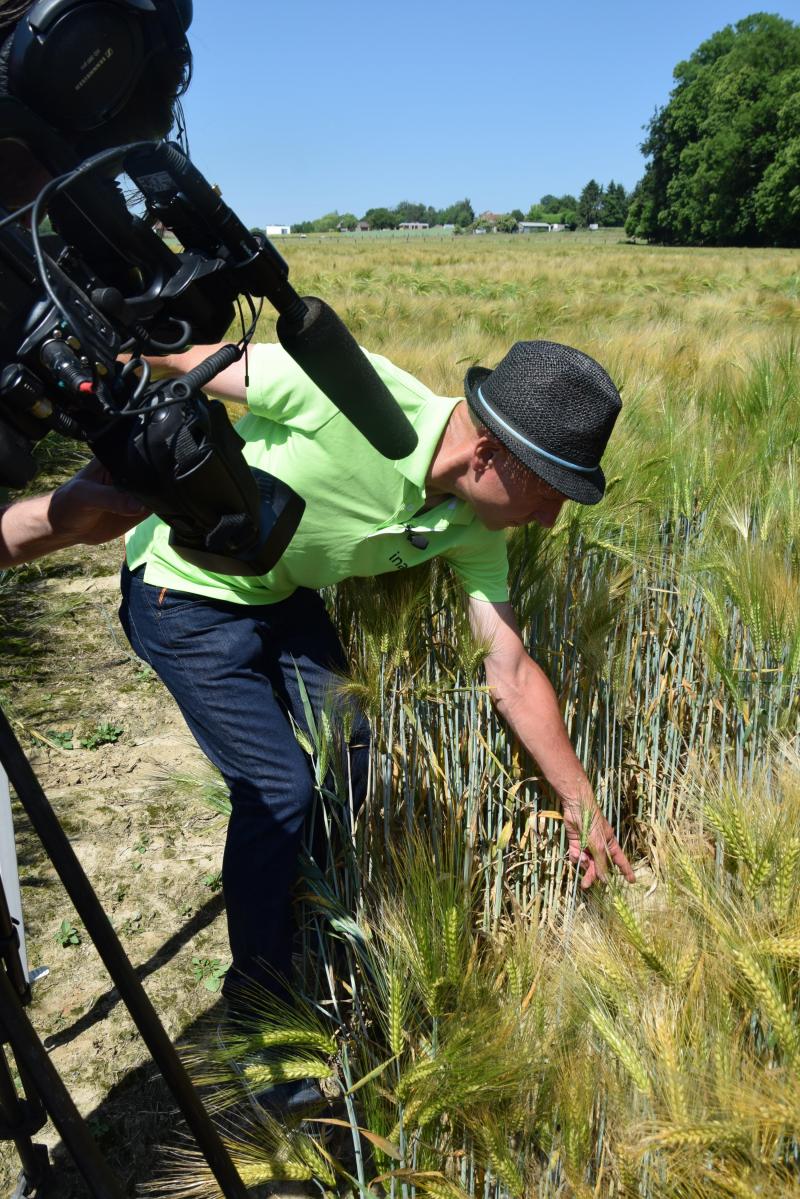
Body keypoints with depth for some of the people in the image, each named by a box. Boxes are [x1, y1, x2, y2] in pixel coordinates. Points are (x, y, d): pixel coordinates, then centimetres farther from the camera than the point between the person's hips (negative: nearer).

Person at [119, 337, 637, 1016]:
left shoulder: (475, 527, -14)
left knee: (351, 757, 9)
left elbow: (514, 678, -6)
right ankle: (259, 989, 18)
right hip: (188, 594, -6)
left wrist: (583, 807, -2)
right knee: (279, 787, -7)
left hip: (284, 594, 6)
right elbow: (181, 359, -22)